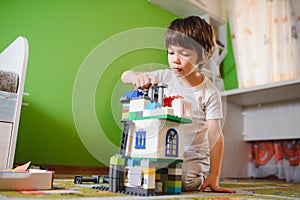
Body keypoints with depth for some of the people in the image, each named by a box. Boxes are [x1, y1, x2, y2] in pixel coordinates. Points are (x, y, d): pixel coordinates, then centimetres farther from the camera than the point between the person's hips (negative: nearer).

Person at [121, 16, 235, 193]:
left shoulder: (209, 92, -9)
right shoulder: (164, 77, -2)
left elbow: (215, 135, -9)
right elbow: (125, 76, -3)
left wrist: (214, 176, -13)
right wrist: (137, 76, -29)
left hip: (192, 156, -3)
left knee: (185, 180, -31)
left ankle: (200, 178, 1)